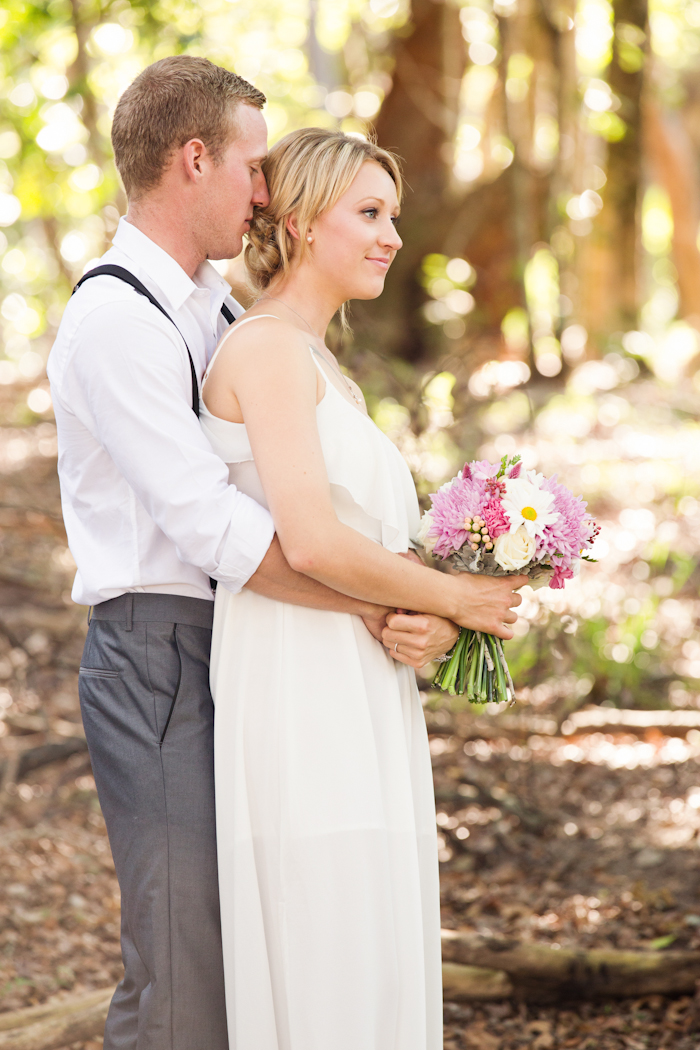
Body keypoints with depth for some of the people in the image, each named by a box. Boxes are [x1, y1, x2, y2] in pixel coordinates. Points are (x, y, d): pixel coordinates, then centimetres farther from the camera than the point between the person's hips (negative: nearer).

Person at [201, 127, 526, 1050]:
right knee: (325, 974, -6)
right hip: (300, 702, -10)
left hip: (351, 698, 10)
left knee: (369, 963, 11)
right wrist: (454, 598, -9)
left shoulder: (315, 362, 20)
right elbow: (311, 543, -21)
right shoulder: (268, 349, -11)